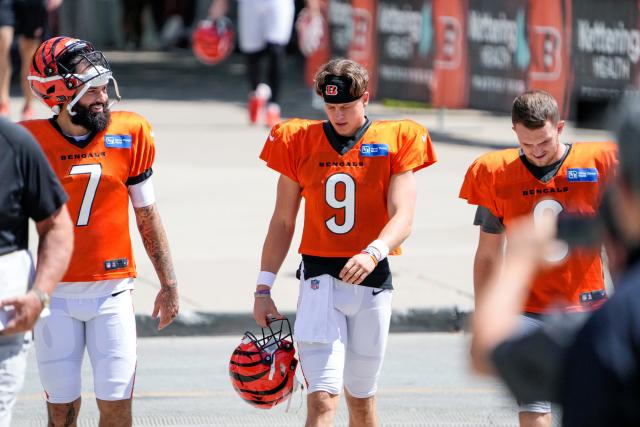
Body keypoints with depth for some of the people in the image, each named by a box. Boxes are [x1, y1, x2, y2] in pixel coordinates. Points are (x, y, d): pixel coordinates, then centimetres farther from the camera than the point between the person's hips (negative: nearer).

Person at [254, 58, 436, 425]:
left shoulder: (396, 142, 0)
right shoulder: (299, 142, 4)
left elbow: (403, 216, -11)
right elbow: (283, 222, 9)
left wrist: (374, 252, -31)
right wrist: (264, 288, 5)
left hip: (372, 280, 1)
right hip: (319, 278, -1)